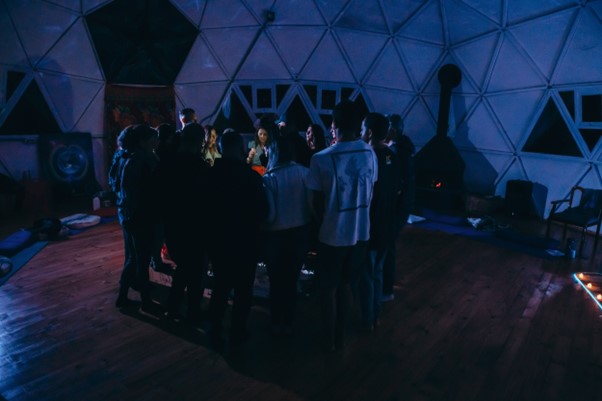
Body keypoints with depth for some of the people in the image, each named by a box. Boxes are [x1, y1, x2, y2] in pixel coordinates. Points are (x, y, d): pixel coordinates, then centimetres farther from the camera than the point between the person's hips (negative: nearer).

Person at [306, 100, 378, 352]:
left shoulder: (321, 159, -17)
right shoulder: (369, 153, -5)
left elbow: (317, 202, -7)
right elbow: (369, 194, 4)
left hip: (333, 235, -4)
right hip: (360, 233, 4)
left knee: (328, 288, 16)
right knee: (345, 284, 22)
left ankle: (329, 339, 32)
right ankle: (340, 335, 37)